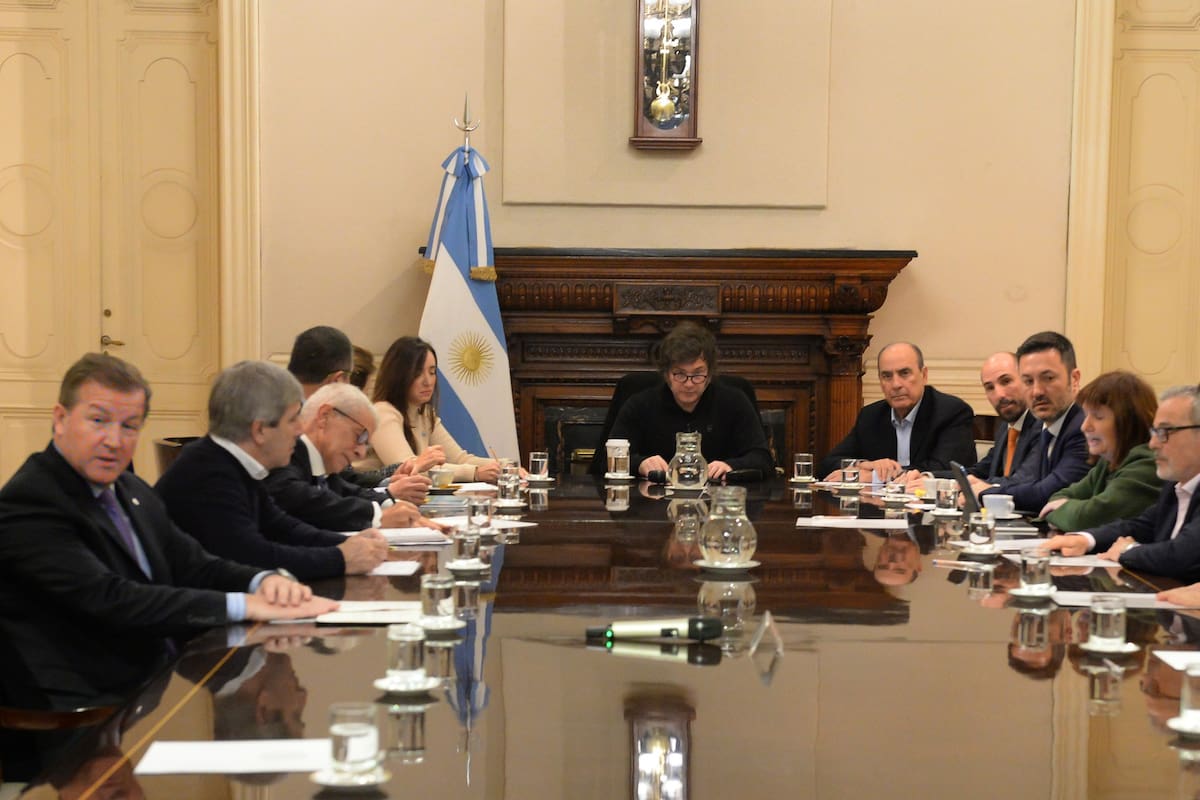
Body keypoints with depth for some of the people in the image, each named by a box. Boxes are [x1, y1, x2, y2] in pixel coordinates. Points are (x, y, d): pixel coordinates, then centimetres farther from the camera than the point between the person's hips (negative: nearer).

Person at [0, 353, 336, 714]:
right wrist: (243, 605, -22)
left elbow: (193, 567, 14)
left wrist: (265, 581, -8)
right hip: (88, 707, -8)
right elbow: (109, 600, -22)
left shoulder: (132, 491, 14)